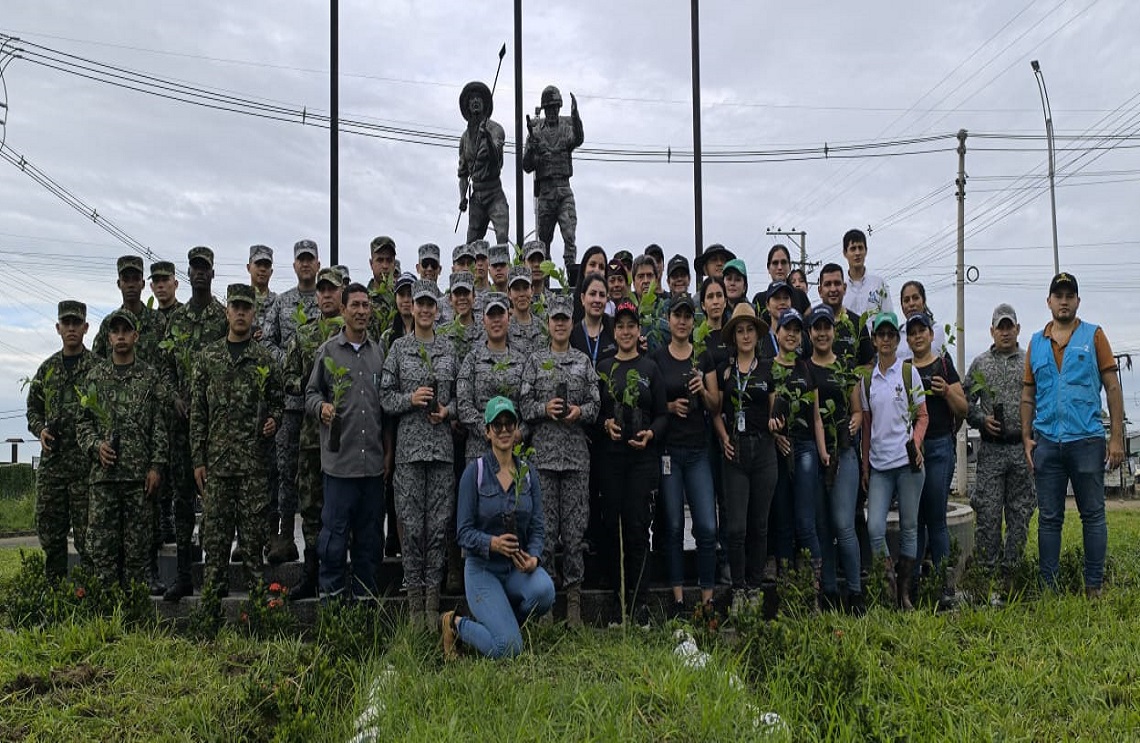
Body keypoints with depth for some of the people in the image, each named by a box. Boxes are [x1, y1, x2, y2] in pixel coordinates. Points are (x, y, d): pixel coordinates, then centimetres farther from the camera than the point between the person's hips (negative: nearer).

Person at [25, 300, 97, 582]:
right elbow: (33, 408, 21)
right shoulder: (47, 369, 14)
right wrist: (41, 429, 2)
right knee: (49, 532, 11)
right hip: (51, 462, 5)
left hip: (86, 463, -5)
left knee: (87, 534, -2)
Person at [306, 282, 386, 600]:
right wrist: (322, 407, -18)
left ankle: (365, 594, 22)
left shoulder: (379, 352, 13)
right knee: (335, 529, 1)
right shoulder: (328, 350, 3)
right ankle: (331, 592, 15)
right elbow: (311, 392, 4)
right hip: (340, 458, -3)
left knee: (369, 532, 10)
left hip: (373, 458, 3)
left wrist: (388, 447, 12)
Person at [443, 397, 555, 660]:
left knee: (544, 590, -31)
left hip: (518, 567, 4)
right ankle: (455, 623, 12)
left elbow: (538, 527, 2)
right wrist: (492, 543, -28)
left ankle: (502, 619, 3)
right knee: (509, 648, -18)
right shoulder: (474, 472, -8)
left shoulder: (527, 473, 3)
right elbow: (464, 532, -9)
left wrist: (533, 557, -18)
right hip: (482, 568, -4)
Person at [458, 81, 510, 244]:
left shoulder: (495, 129, 0)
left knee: (502, 236, -20)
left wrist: (488, 137, -32)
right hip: (476, 195, 5)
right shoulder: (465, 136, 15)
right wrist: (463, 196, 7)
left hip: (495, 194, -4)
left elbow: (496, 158, -16)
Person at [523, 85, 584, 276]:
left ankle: (572, 275, -13)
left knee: (569, 235, -12)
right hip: (544, 190, 1)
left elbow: (578, 140, -17)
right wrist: (532, 143, -14)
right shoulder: (535, 130, 7)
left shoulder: (567, 127, 7)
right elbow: (527, 167, 2)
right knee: (543, 238, 6)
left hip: (564, 189, -1)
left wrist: (575, 116, -32)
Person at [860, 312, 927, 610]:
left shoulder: (909, 372, 3)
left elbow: (922, 416, 5)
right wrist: (864, 464, 10)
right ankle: (888, 578, 12)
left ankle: (904, 590, 17)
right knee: (875, 527, -10)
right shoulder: (867, 378, 10)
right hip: (879, 465, 2)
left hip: (908, 461, -2)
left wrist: (916, 444, -13)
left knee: (909, 526, 4)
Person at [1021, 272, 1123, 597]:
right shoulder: (1036, 343, 12)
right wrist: (1026, 438, 5)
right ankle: (1048, 588, 13)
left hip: (1087, 440, -2)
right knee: (1049, 518, 6)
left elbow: (1112, 388, 1)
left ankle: (1094, 587, 13)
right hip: (1047, 444, 2)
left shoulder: (1094, 335, 4)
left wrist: (1116, 437, -5)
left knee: (1093, 515, 4)